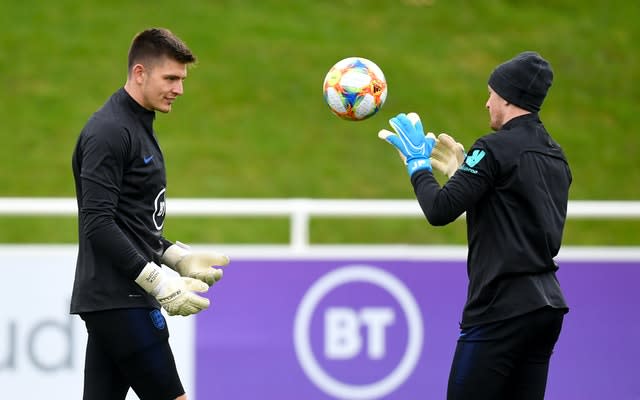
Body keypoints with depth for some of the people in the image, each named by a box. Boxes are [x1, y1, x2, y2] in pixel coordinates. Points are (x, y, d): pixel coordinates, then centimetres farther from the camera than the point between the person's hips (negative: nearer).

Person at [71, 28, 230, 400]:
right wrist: (157, 279, -21)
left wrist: (180, 257, 13)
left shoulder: (140, 128, 18)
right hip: (120, 300, -10)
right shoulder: (108, 132, -13)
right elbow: (98, 224, -21)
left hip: (109, 303, 10)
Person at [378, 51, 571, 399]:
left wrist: (418, 162, -1)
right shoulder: (555, 156, 15)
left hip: (502, 308, -8)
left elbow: (440, 210, -17)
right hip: (547, 307, 8)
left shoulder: (496, 148, -11)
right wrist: (465, 171, 25)